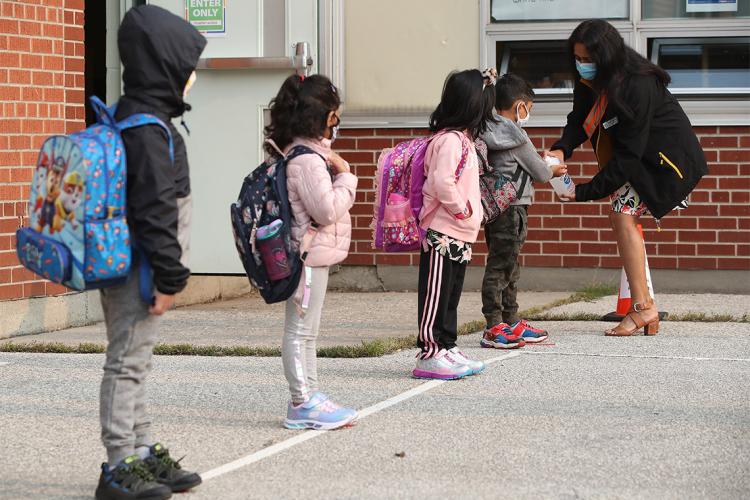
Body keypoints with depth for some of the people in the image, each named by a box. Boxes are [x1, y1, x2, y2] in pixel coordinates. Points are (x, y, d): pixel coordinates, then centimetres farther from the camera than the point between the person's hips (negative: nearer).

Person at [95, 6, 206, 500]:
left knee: (134, 363, 16)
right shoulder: (148, 131, -20)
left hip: (127, 268, 10)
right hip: (137, 270, -10)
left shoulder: (130, 118, 13)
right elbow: (154, 211, -22)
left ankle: (143, 454, 25)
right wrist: (171, 276, -19)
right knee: (128, 362, -5)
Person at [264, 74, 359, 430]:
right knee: (301, 331, -5)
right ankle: (303, 403, -1)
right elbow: (327, 210, -23)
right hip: (310, 255, -11)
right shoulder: (307, 160, -20)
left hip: (312, 254, 11)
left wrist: (337, 173, 10)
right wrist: (345, 177, -13)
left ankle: (308, 396, 24)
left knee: (305, 332, 16)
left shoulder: (306, 153, 12)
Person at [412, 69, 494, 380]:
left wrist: (471, 216, 15)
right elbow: (442, 183, -26)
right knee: (436, 295, -5)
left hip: (458, 237, 10)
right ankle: (430, 355, -2)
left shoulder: (462, 139, 15)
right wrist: (462, 210, -15)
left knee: (450, 296, 15)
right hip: (442, 235, -10)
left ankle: (446, 349, 22)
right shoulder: (449, 140, -17)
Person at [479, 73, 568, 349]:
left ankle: (512, 323, 26)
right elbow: (539, 171, -5)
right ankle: (494, 328, -4)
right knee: (499, 266, -6)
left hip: (494, 207, 9)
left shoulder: (489, 133, 8)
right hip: (511, 209, -9)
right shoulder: (517, 138, -15)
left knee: (509, 266, 17)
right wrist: (553, 171, 16)